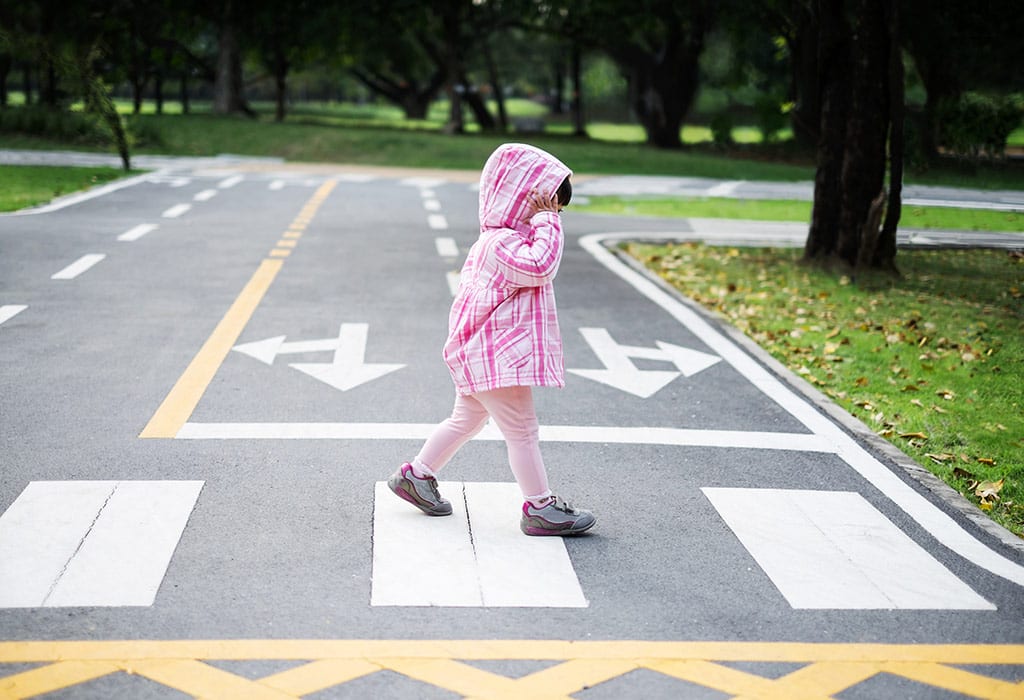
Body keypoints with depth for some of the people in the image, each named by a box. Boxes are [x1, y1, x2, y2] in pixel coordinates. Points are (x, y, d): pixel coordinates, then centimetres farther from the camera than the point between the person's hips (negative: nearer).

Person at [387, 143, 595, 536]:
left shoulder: (499, 238, 13)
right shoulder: (502, 242, -22)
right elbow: (539, 265, -36)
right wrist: (546, 224, -25)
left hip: (482, 352, 11)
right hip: (496, 354, -11)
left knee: (466, 418, 23)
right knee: (521, 429, -5)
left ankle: (416, 475, 34)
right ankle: (539, 508, 2)